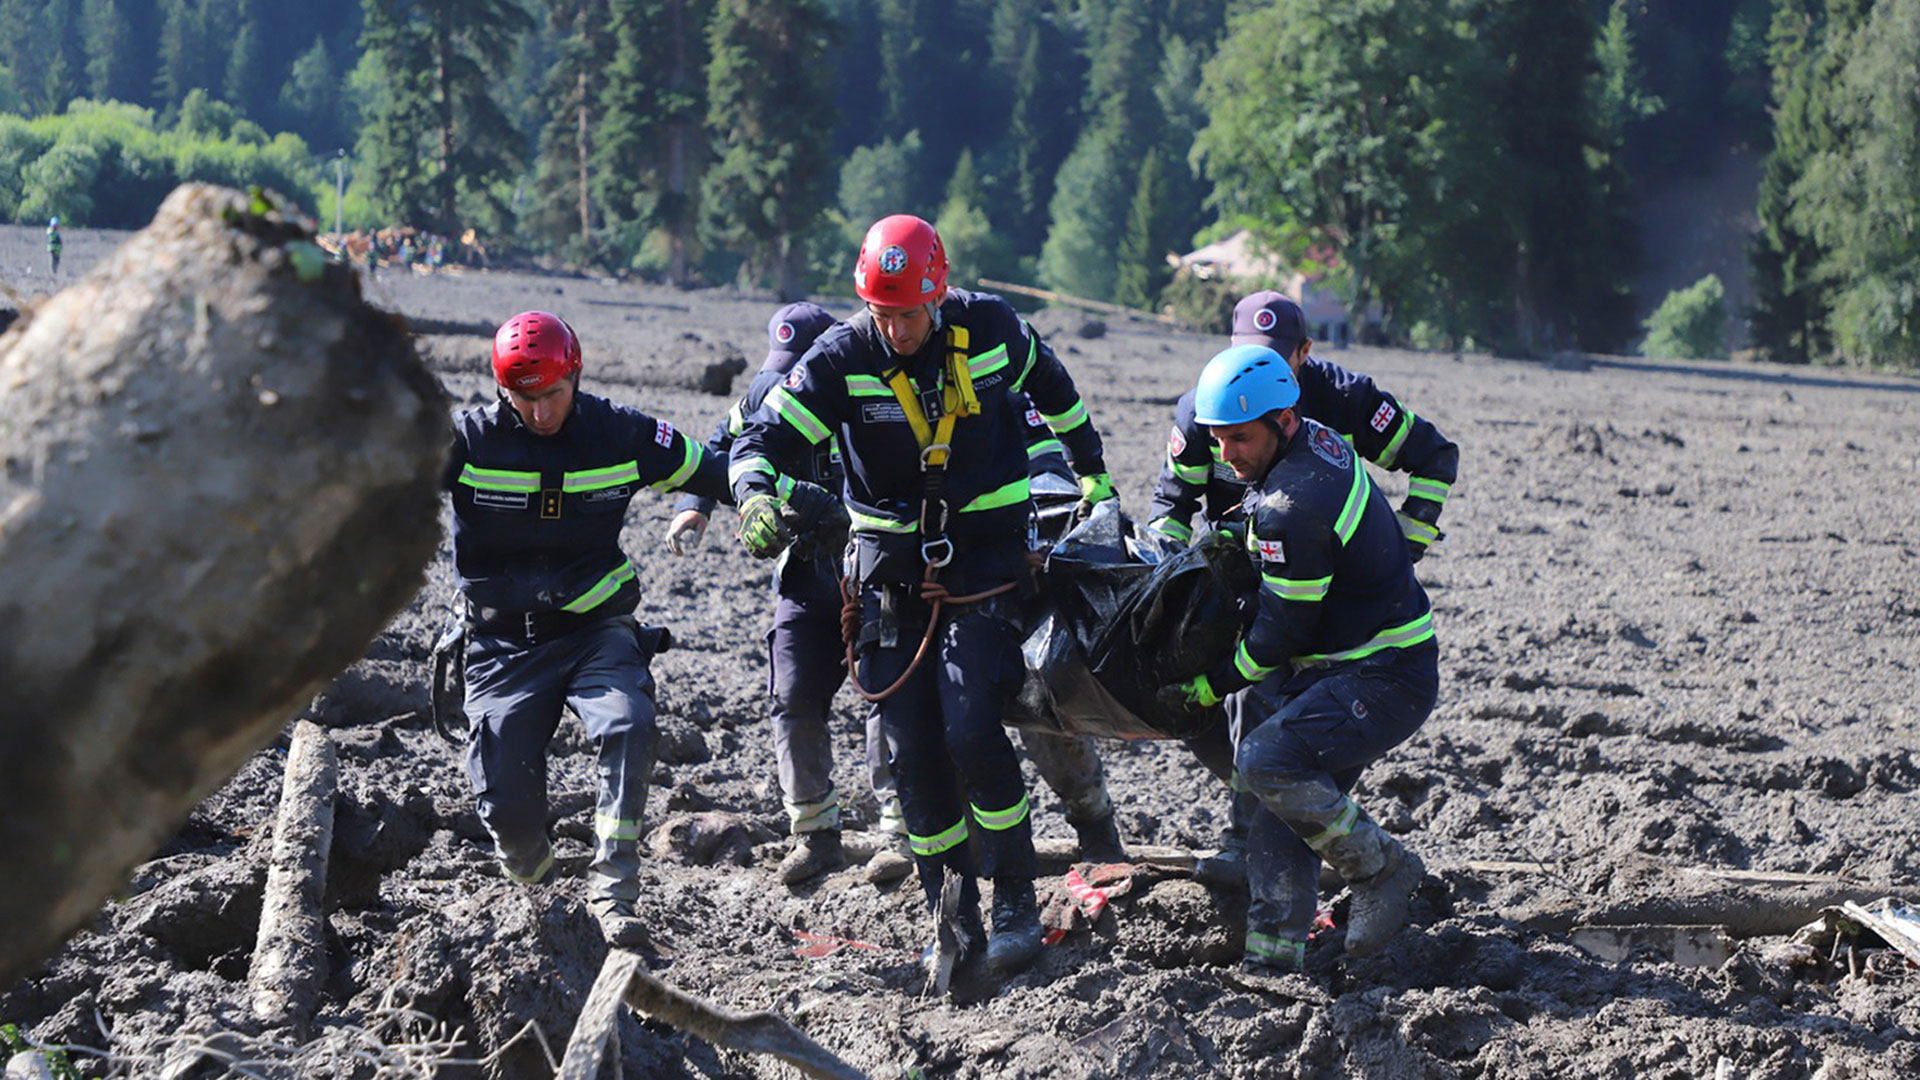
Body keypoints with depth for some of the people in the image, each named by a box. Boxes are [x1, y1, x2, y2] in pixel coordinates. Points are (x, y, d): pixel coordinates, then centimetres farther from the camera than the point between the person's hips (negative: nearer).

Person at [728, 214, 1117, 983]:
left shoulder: (989, 328, -9)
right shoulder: (842, 357, -11)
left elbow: (1052, 387, 12)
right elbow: (763, 437, -15)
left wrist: (1094, 477, 20)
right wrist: (756, 497, -37)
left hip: (985, 552, -2)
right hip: (892, 565, 2)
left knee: (972, 732, -15)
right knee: (912, 751, 0)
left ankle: (1015, 900, 0)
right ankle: (953, 917, 11)